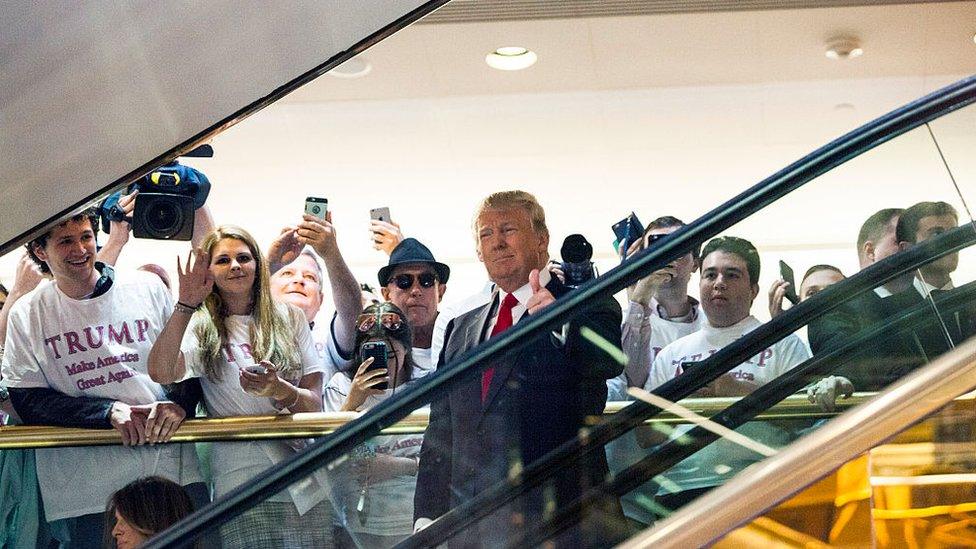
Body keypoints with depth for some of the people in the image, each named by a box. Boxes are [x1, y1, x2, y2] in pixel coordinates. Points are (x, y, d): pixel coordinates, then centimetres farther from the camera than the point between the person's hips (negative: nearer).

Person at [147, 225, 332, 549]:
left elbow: (315, 403, 6)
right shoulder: (202, 328, 6)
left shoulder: (289, 319, 11)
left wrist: (280, 390, -15)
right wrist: (186, 305, -19)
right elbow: (160, 373, -15)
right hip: (241, 488, -2)